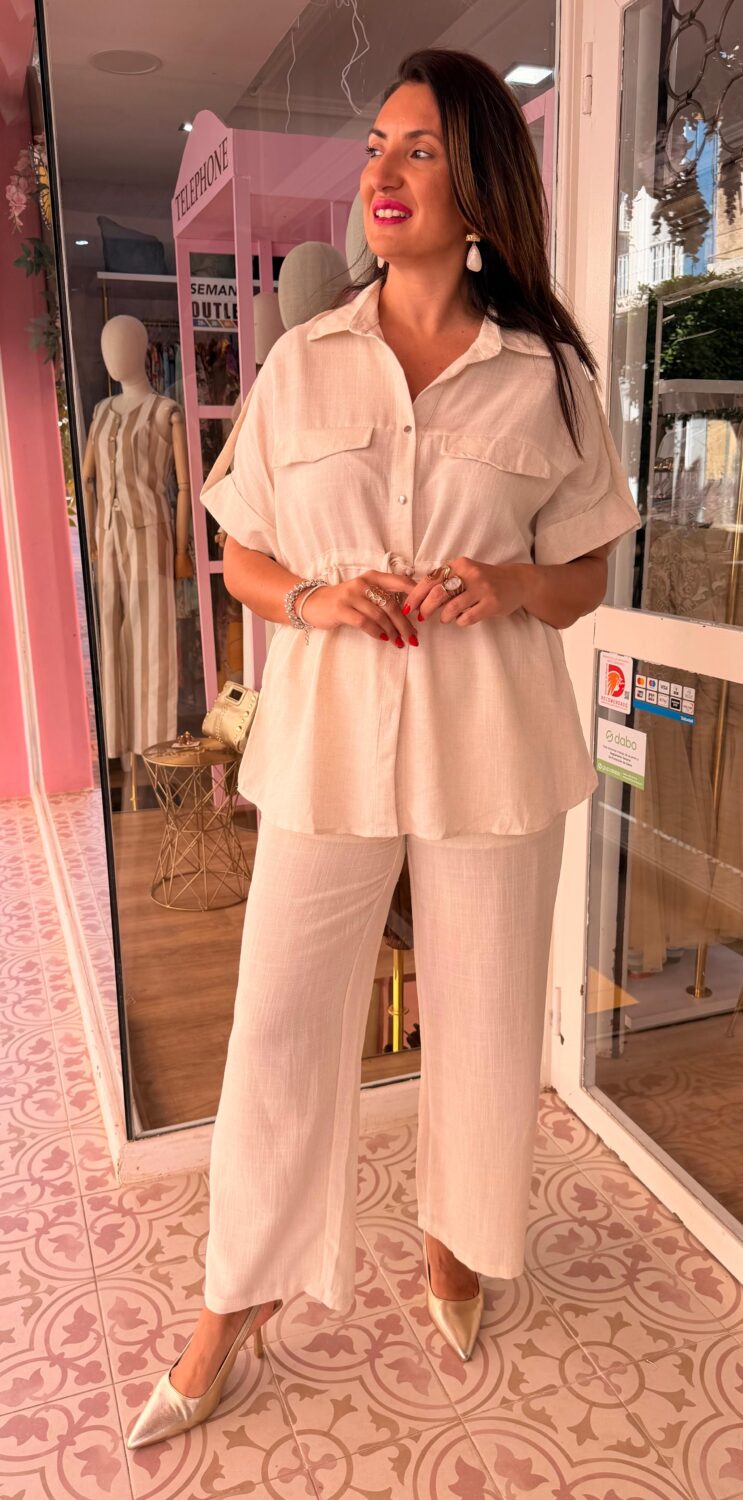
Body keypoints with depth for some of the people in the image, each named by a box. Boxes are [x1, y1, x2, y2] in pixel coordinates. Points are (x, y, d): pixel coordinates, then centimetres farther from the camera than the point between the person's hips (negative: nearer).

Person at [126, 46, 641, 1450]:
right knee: (279, 1023, 5)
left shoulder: (550, 375, 3)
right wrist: (313, 599, -12)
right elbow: (238, 554, 9)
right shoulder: (301, 361, 5)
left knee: (482, 1017, 12)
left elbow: (585, 578, 7)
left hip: (490, 746, 0)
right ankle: (236, 1300, 28)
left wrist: (508, 586, -15)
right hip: (328, 739, 1)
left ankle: (453, 1243, 41)